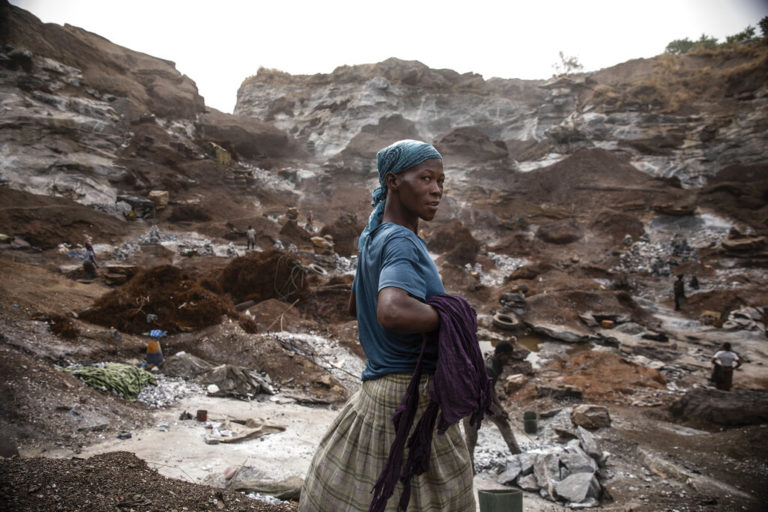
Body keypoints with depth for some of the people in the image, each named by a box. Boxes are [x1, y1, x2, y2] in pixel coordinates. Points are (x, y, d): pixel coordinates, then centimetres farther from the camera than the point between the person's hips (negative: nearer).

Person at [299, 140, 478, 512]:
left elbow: (356, 304, 23)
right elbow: (391, 312, -39)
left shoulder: (373, 237, 9)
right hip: (409, 397, -9)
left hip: (380, 390, 9)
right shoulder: (401, 242, -20)